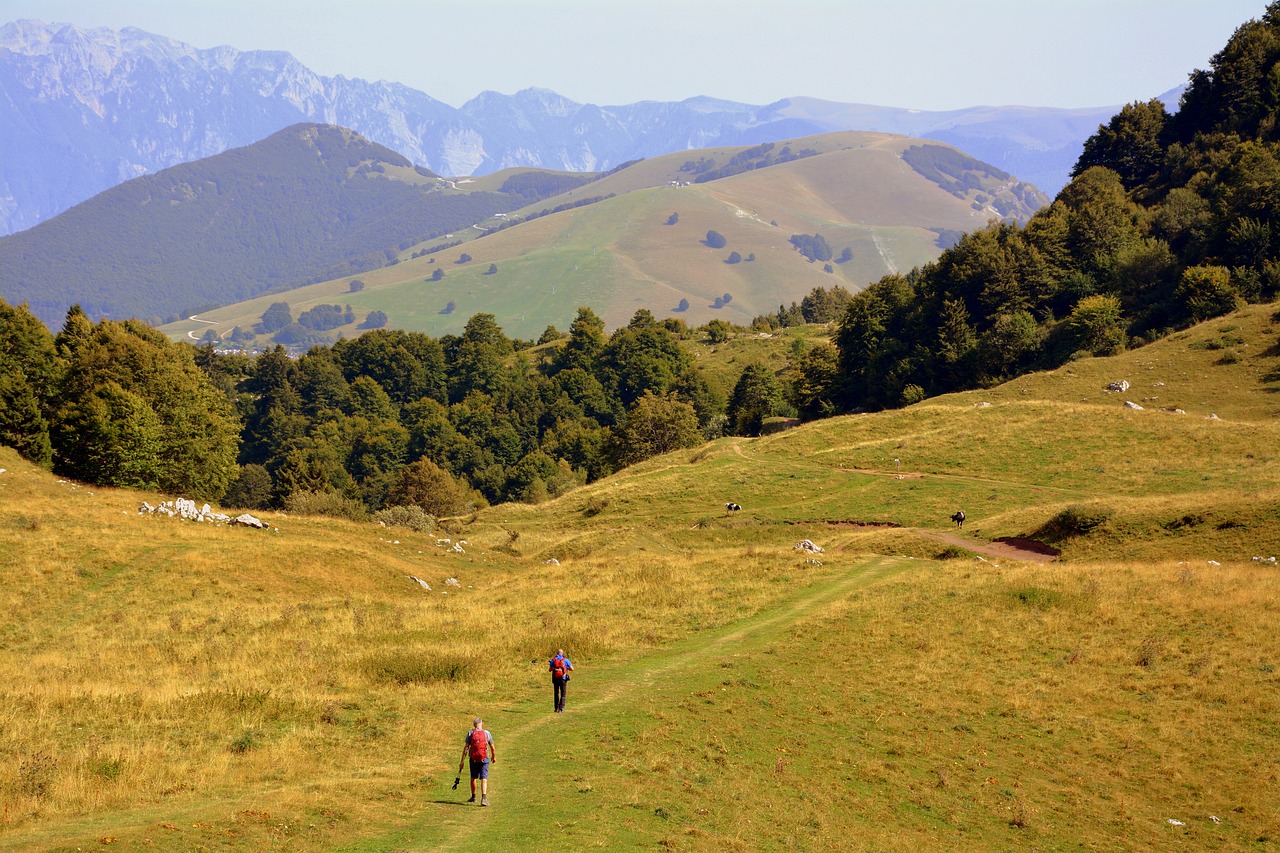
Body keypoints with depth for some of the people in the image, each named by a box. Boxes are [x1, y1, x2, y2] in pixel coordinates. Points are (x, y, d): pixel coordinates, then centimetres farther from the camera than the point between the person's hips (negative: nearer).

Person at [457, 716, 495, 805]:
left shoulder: (470, 733, -1)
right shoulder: (487, 733, -1)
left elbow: (466, 748, -5)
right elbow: (492, 748, 7)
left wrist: (462, 761, -3)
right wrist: (494, 757, 25)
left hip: (473, 759, 1)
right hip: (484, 758, -1)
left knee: (473, 778, 19)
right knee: (484, 779, -4)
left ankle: (473, 797, 31)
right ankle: (484, 798, -20)